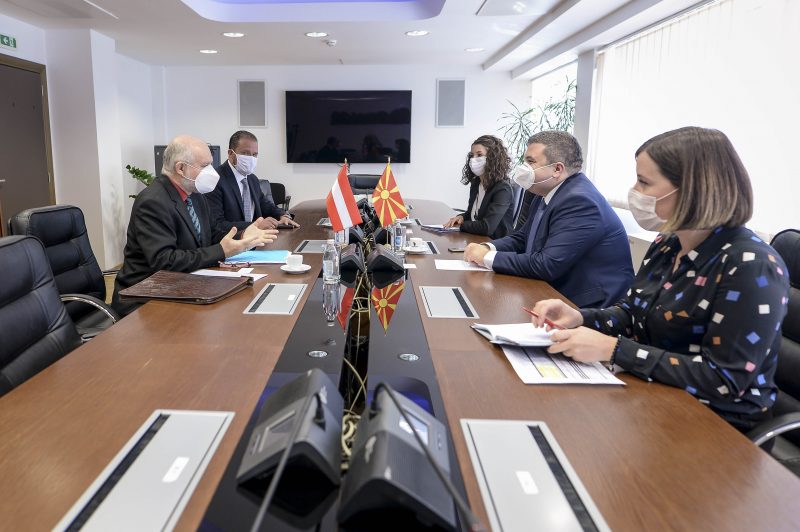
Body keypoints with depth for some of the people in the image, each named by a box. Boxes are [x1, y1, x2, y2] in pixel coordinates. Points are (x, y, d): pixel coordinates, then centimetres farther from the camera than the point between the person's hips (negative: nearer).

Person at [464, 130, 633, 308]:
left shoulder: (579, 202, -23)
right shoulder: (546, 193, 6)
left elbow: (547, 265, -28)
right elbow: (522, 238, 13)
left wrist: (489, 258, -19)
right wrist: (488, 248, -6)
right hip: (558, 295, 8)